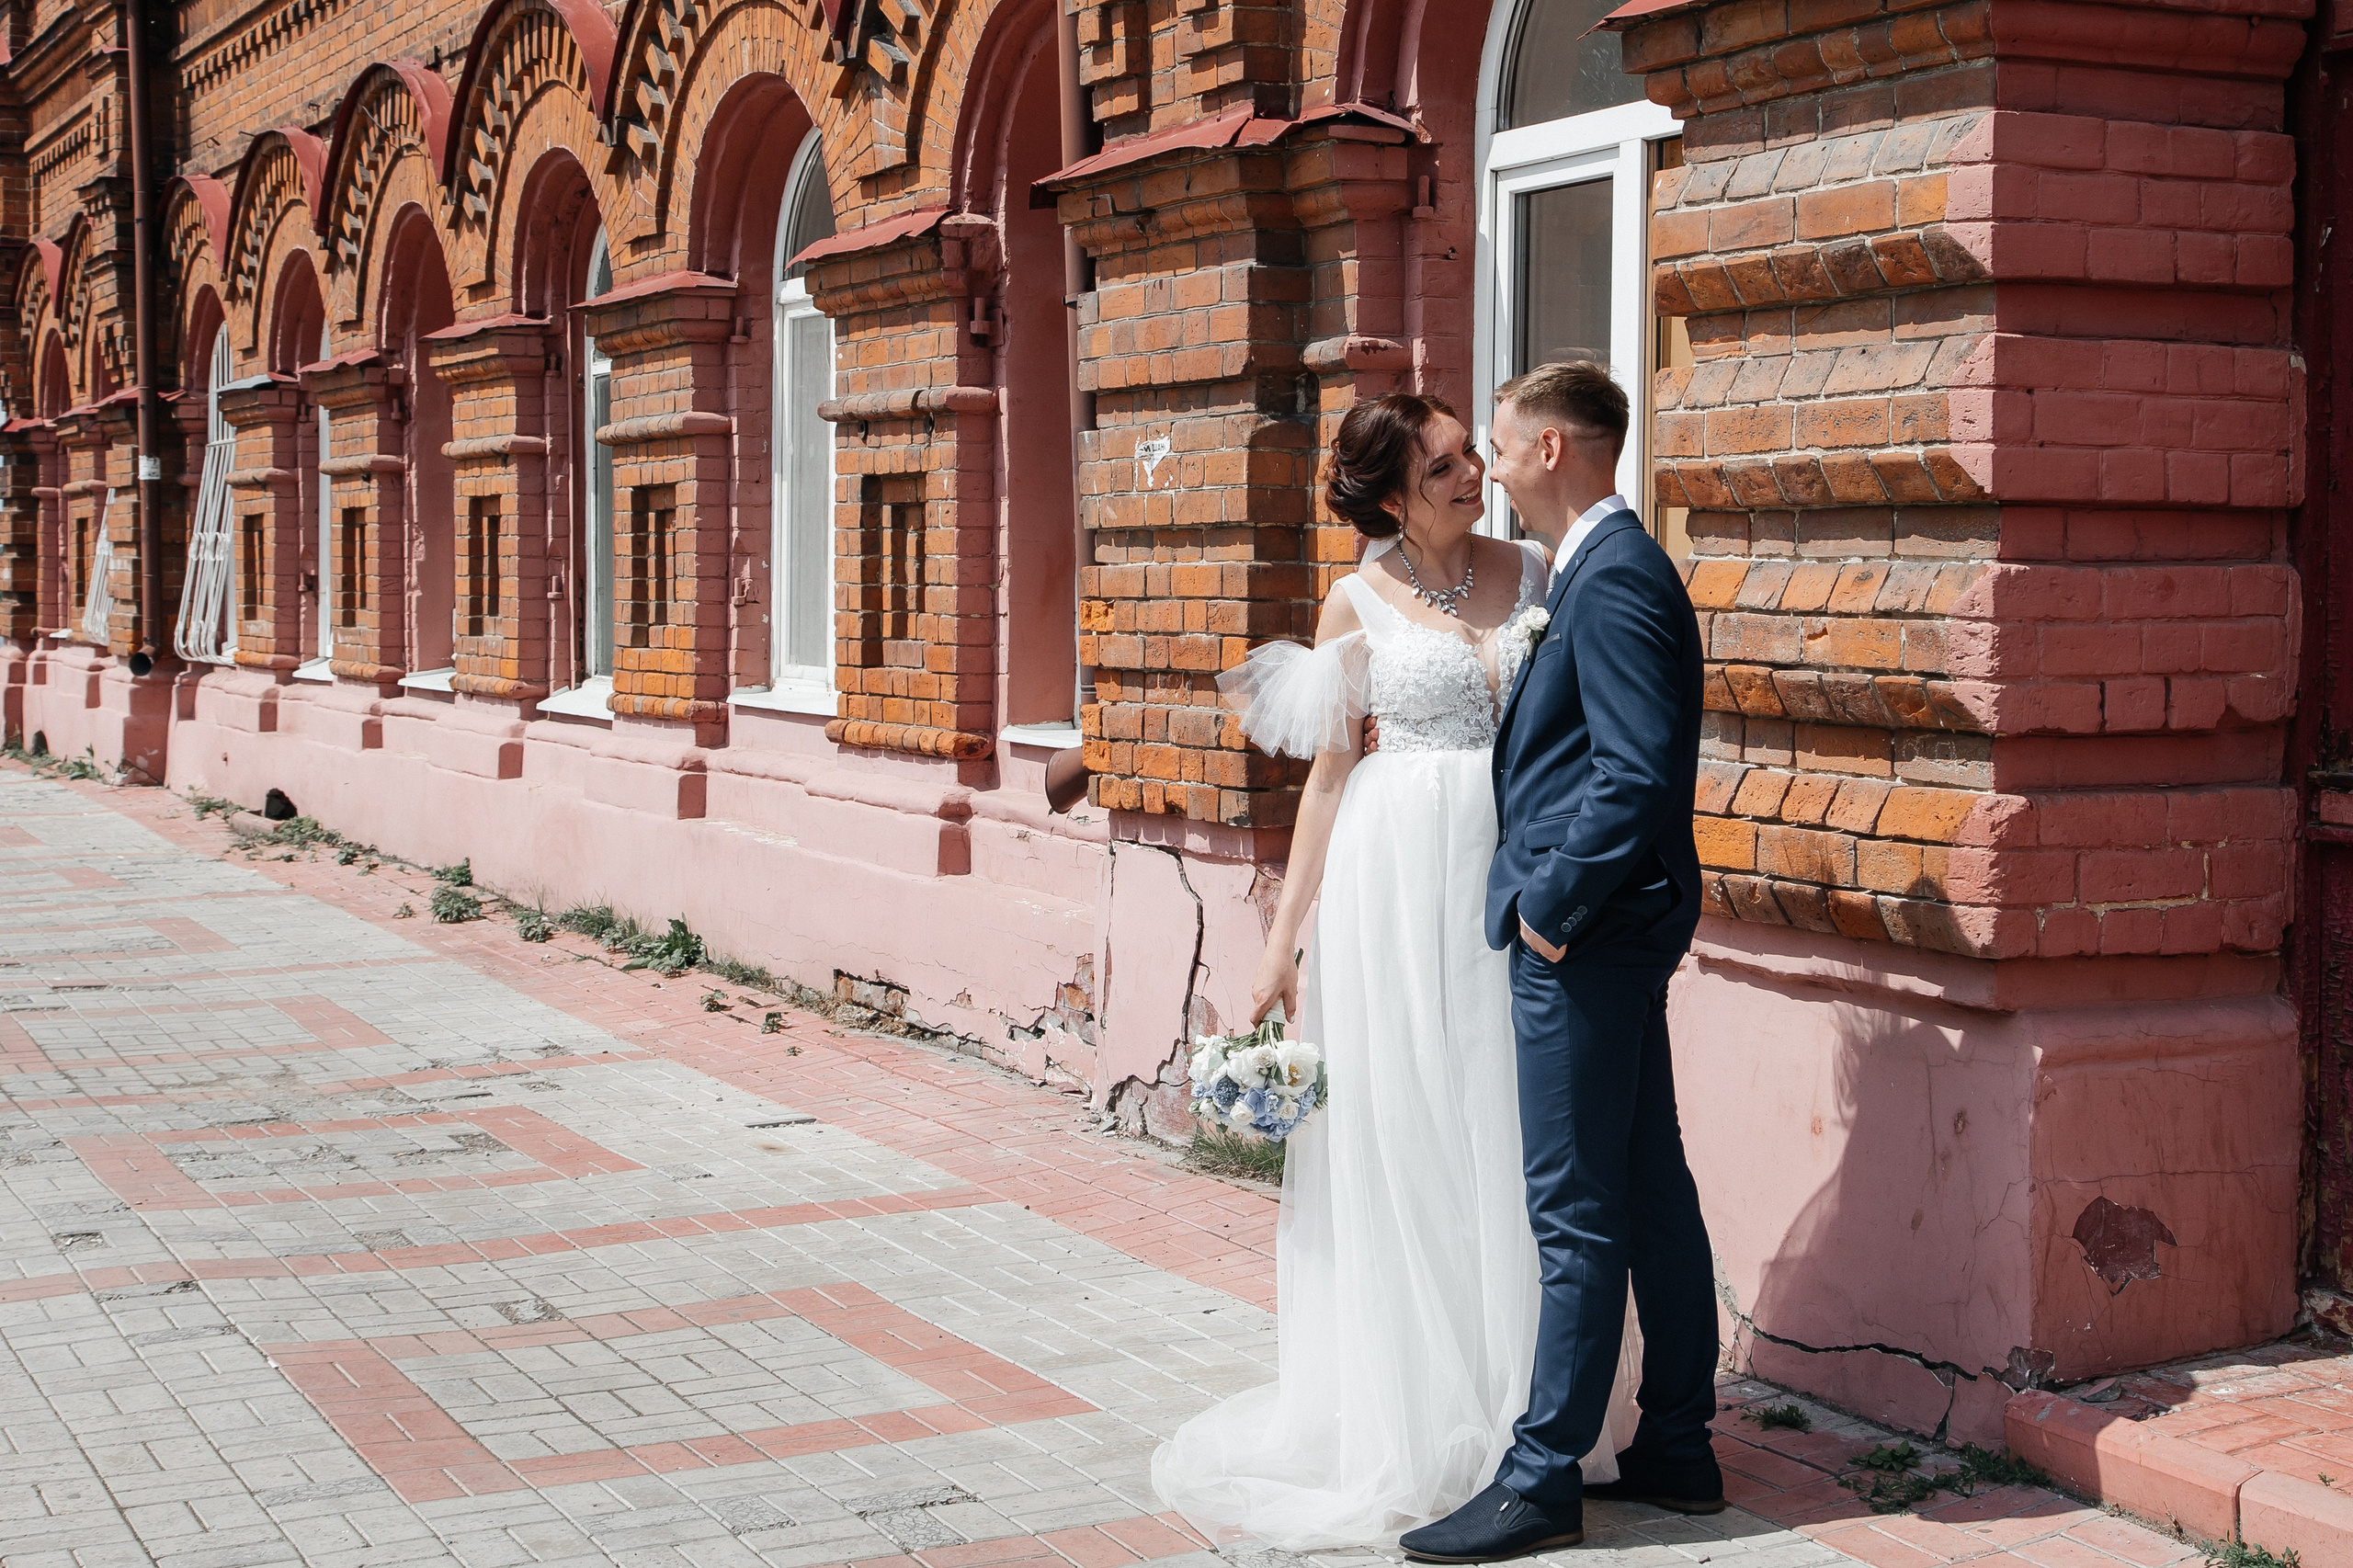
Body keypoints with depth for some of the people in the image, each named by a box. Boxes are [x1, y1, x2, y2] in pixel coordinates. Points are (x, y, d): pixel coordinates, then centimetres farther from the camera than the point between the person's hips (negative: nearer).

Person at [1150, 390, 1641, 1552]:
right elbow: (1329, 776, 3)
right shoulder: (1359, 604, 1)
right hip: (1398, 874, -2)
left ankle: (1521, 1406, 17)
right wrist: (1282, 938, 1)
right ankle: (1407, 1425, 14)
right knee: (1397, 1135, 3)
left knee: (1511, 1133, 4)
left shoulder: (1535, 573, 6)